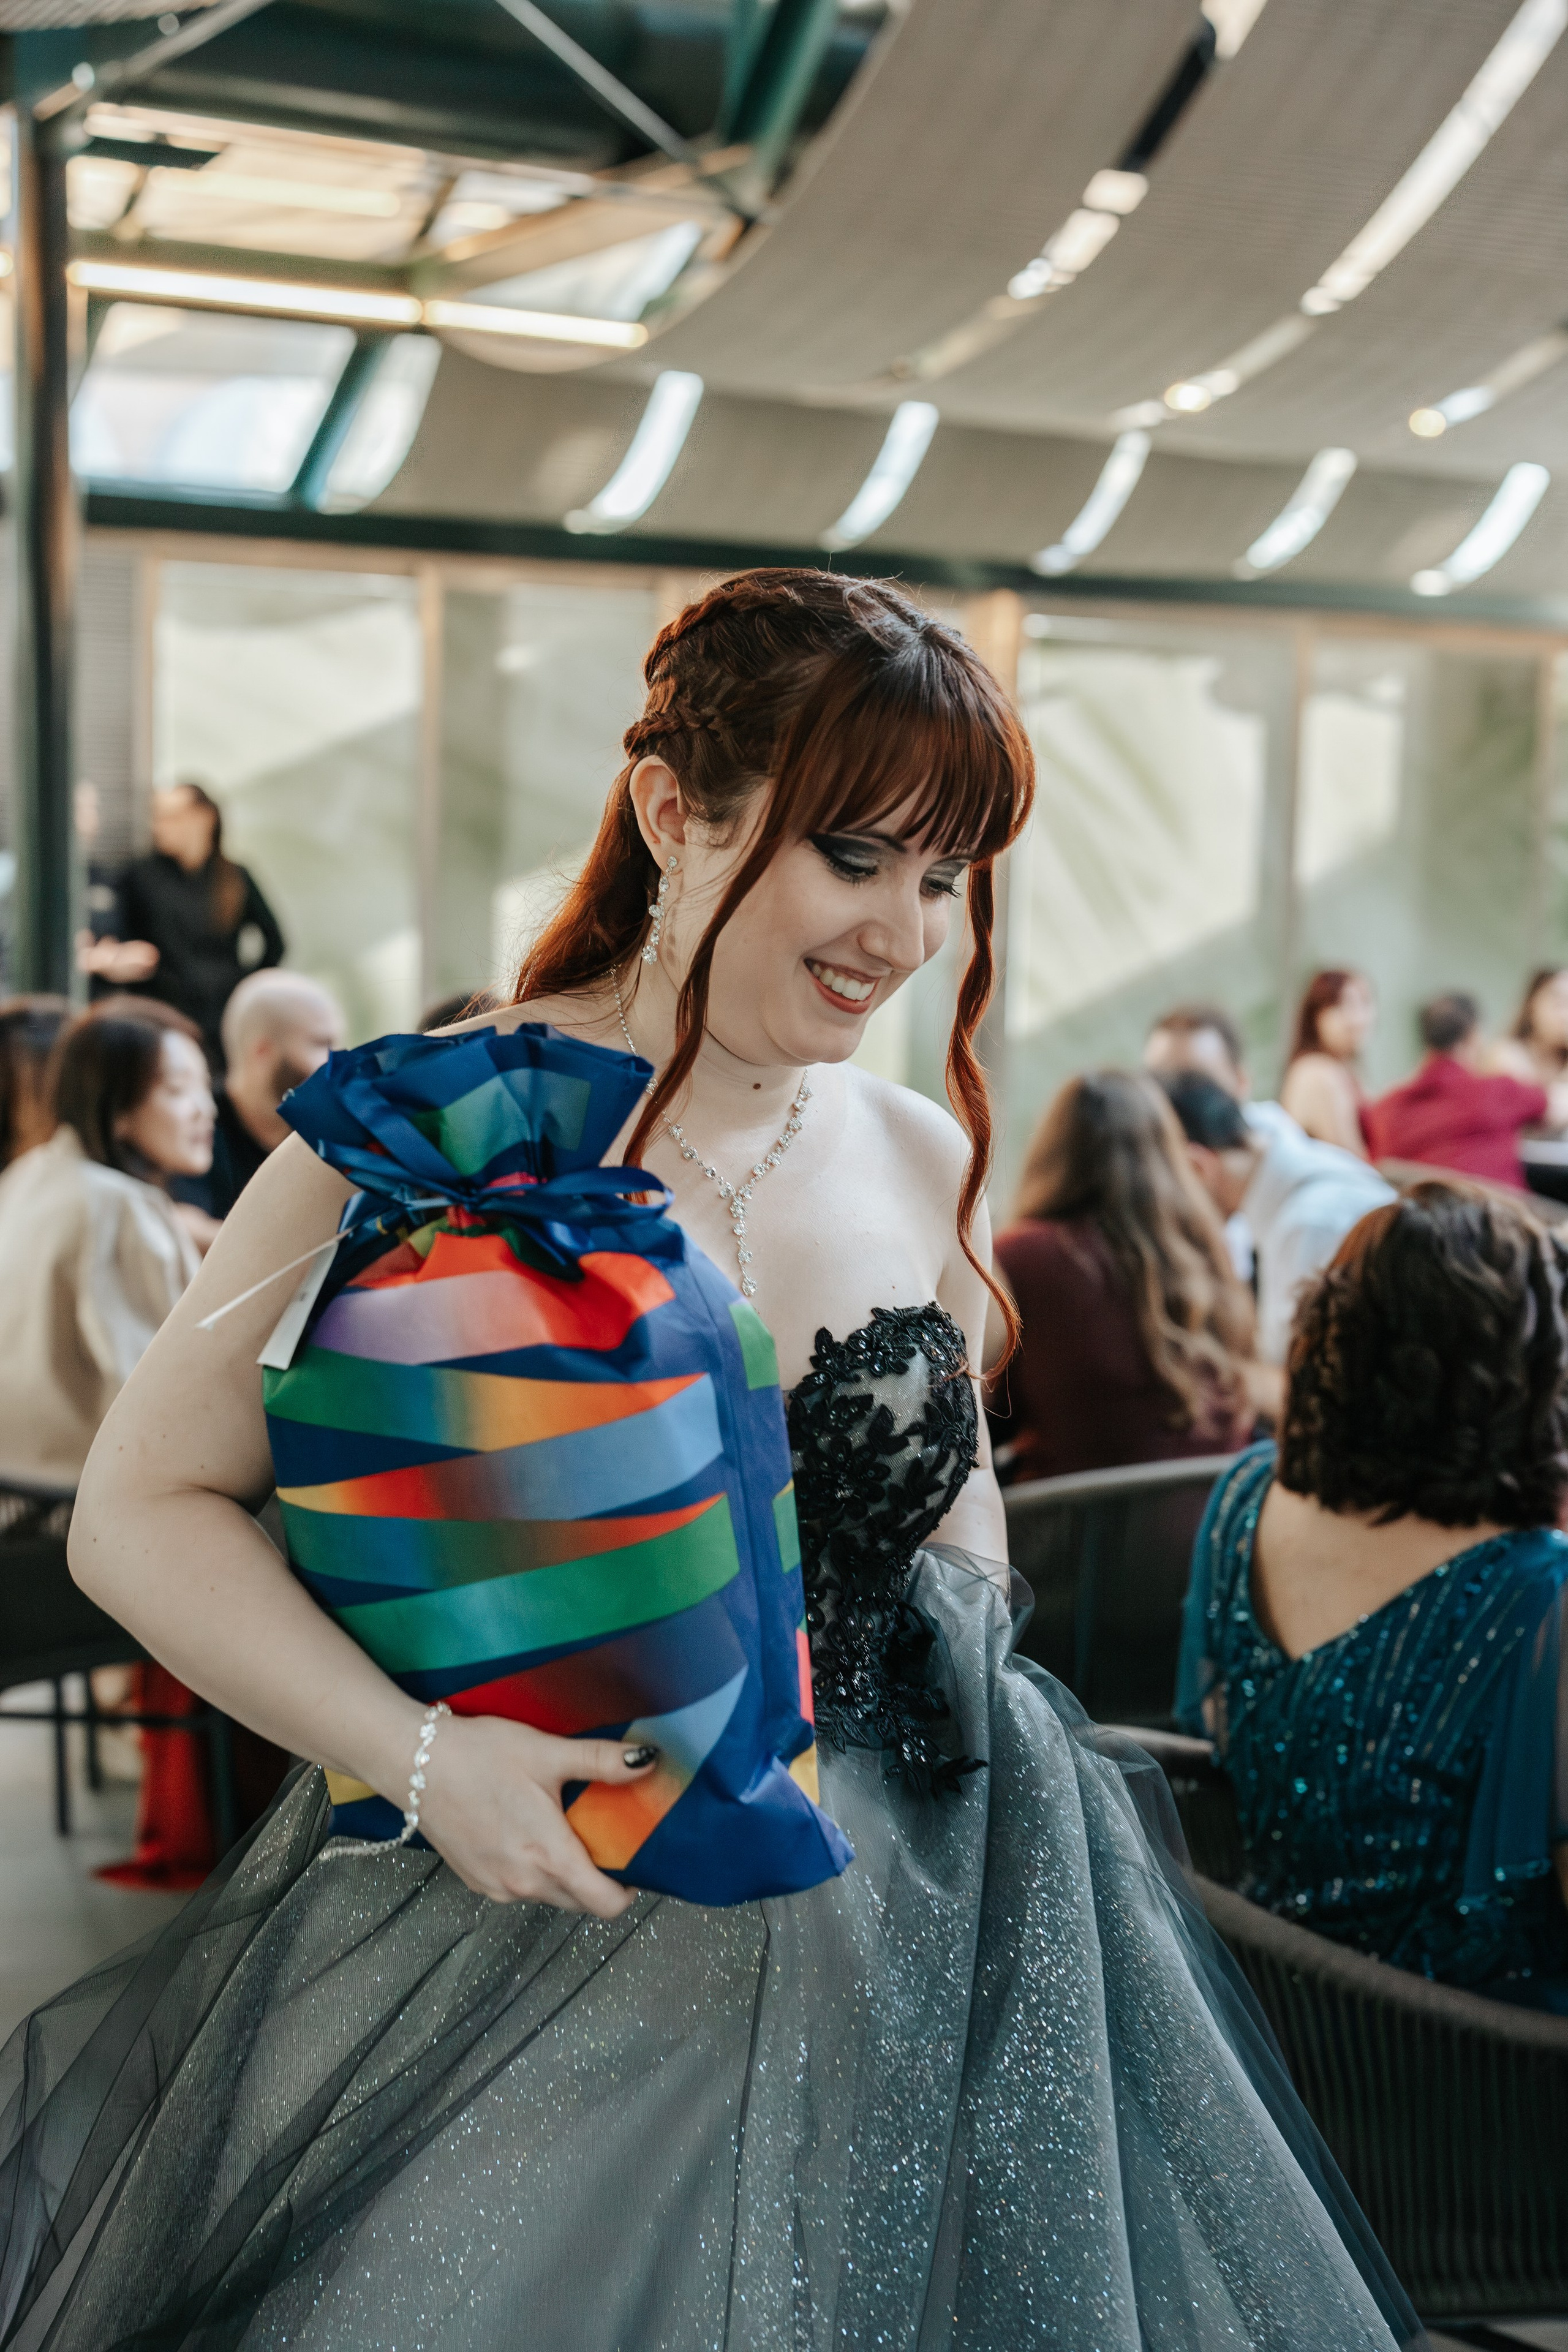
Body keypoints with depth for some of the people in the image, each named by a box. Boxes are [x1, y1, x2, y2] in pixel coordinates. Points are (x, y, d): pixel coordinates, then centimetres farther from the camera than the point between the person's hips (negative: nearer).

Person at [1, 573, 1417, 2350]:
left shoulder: (926, 1165, 4)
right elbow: (143, 1510, -12)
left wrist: (971, 1743, 4)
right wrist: (422, 1754, -21)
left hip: (892, 1937, 5)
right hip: (517, 1923, -4)